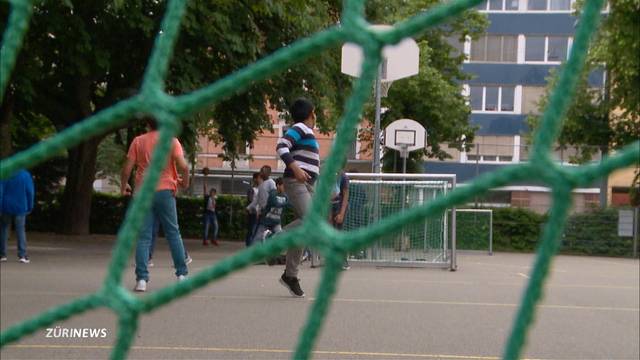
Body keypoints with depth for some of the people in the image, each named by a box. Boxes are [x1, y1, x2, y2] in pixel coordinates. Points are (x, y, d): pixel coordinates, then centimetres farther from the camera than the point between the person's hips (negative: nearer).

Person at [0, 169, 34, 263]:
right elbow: (30, 192, -1)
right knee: (20, 230, 3)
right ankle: (22, 255, -8)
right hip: (20, 208, 1)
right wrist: (29, 207, 8)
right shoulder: (25, 175, -3)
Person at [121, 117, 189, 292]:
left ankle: (141, 279, -8)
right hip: (165, 191, -1)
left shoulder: (138, 141, 4)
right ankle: (182, 274, 12)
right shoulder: (171, 141, -1)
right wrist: (185, 183, 5)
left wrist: (123, 186, 15)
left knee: (143, 237, 1)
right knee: (173, 233, 11)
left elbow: (126, 169, -1)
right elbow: (183, 166, -13)